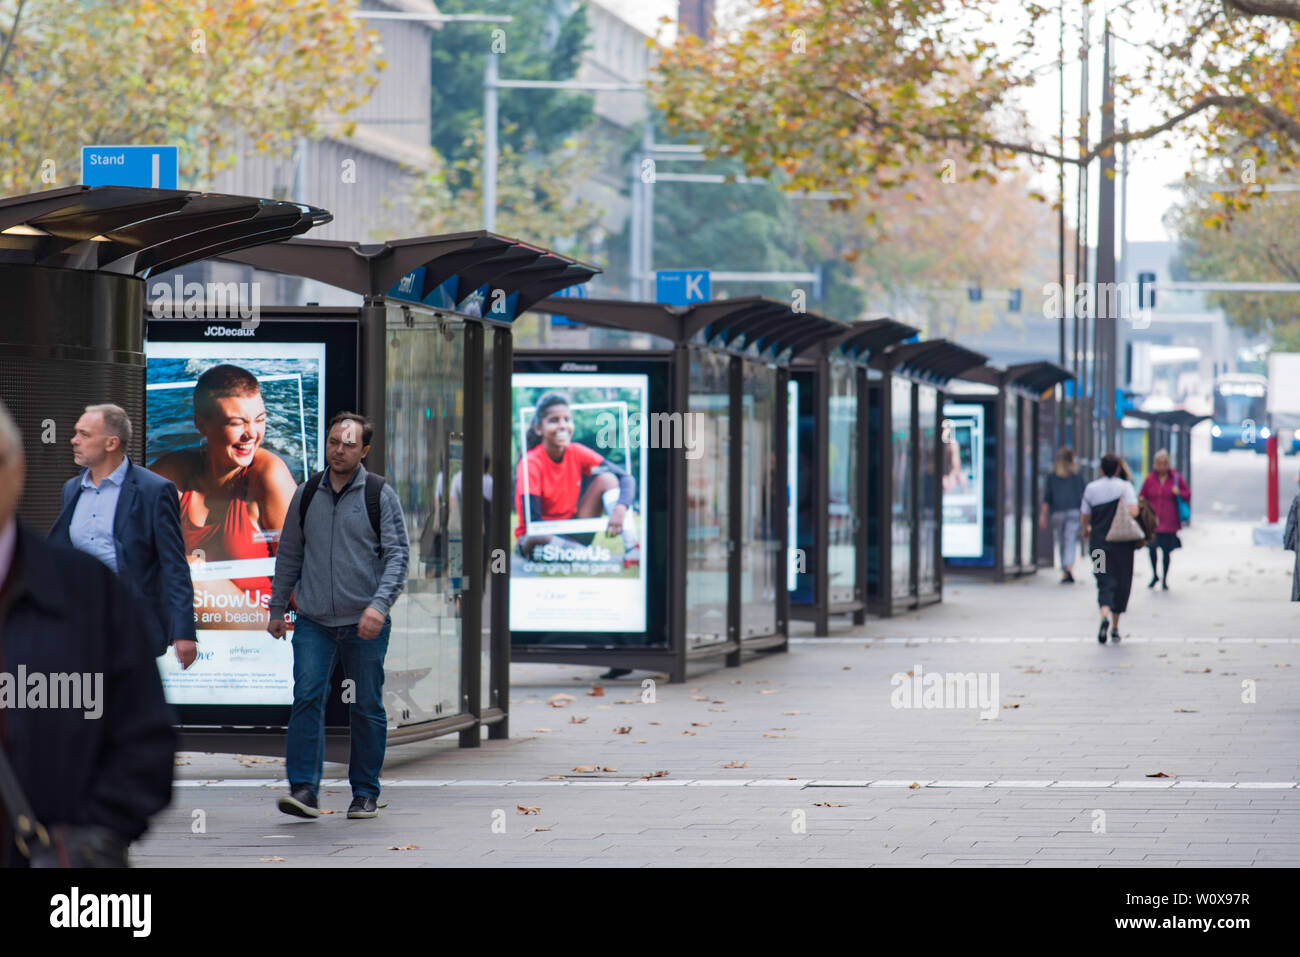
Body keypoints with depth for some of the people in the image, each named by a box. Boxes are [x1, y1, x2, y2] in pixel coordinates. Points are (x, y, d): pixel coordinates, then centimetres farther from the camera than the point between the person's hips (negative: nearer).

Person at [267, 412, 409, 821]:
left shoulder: (381, 495, 0)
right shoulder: (306, 494, 9)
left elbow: (397, 554, -4)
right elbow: (289, 554, 18)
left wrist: (379, 604, -18)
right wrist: (277, 608, 17)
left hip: (364, 623, -2)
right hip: (313, 620, 2)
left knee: (367, 707, 4)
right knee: (307, 698, -12)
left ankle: (365, 793, 15)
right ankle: (303, 788, -13)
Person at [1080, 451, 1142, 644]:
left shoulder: (1091, 488, 2)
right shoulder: (1125, 486, -5)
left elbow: (1084, 517, 7)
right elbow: (1133, 512, -19)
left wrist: (1086, 529, 28)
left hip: (1098, 542, 1)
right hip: (1121, 543, -1)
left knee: (1105, 582, 0)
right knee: (1120, 583, 12)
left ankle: (1104, 616, -29)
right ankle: (1115, 628, 16)